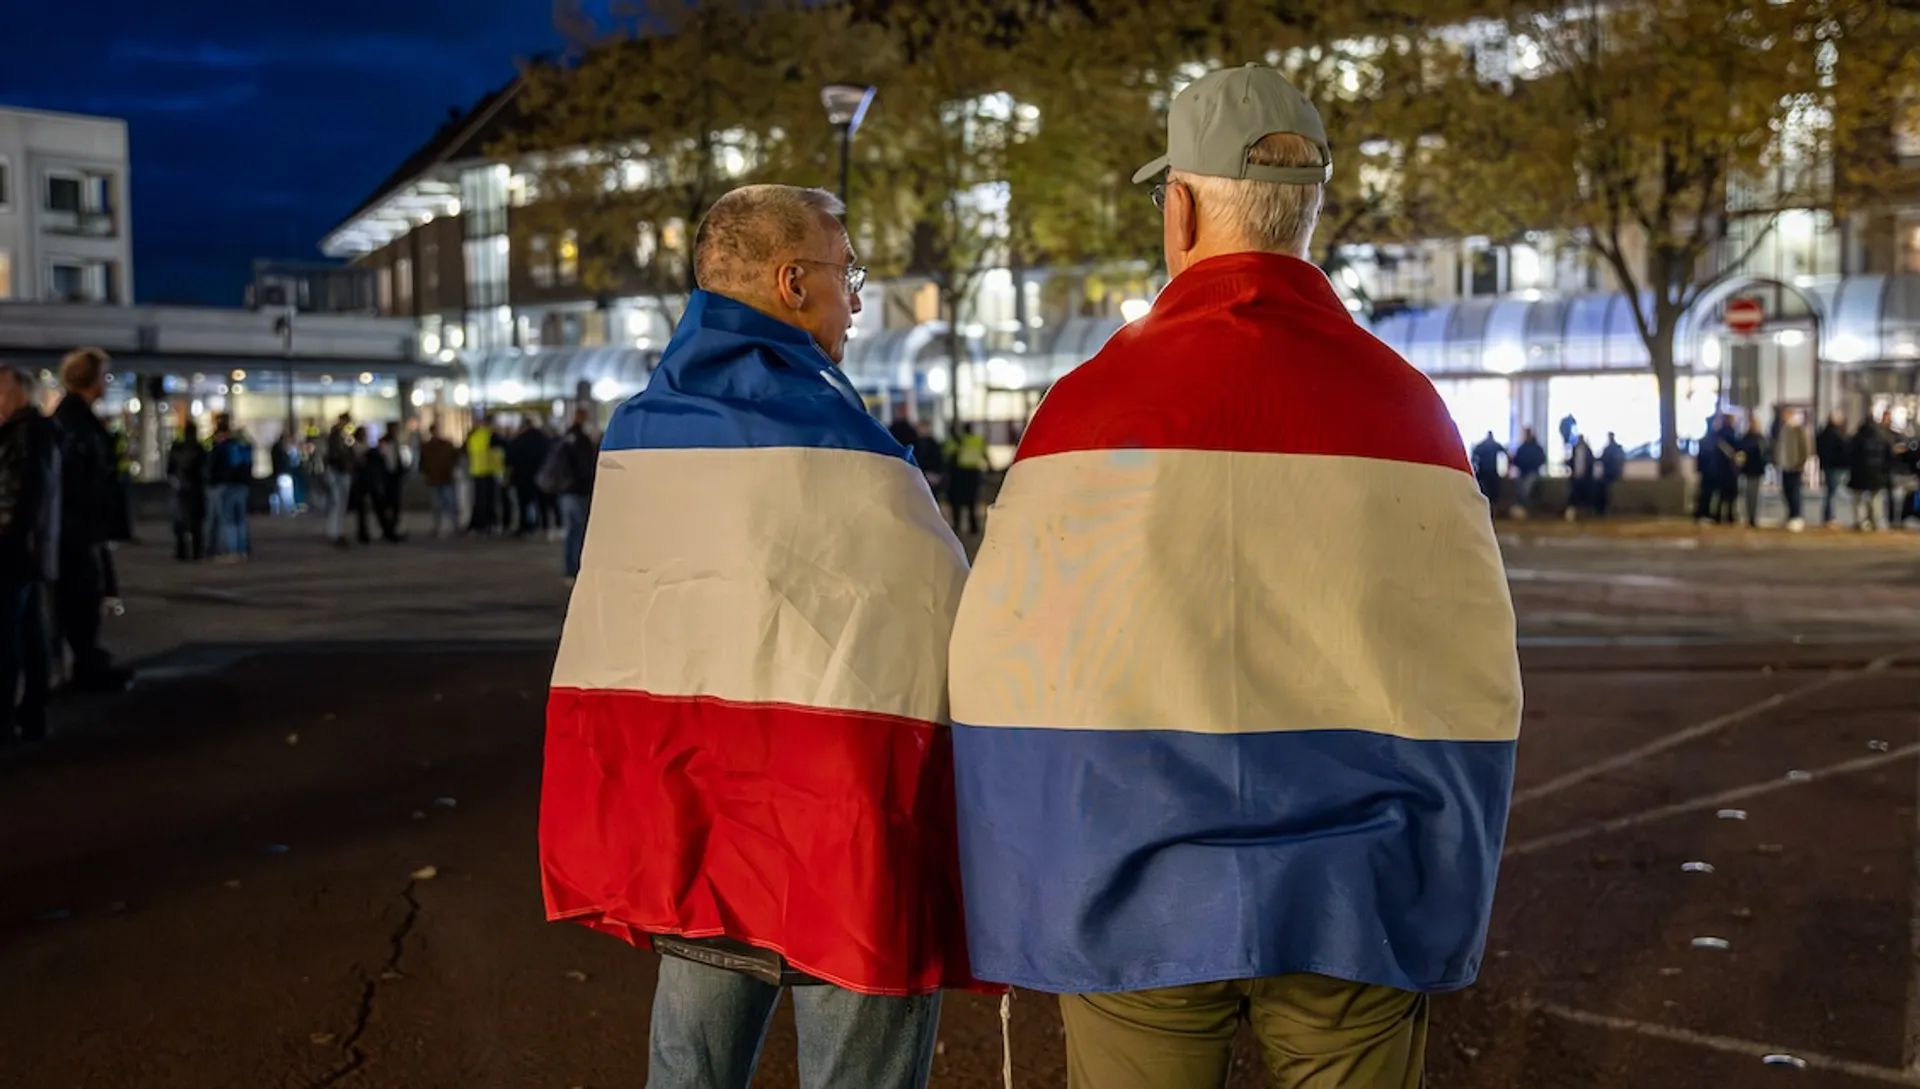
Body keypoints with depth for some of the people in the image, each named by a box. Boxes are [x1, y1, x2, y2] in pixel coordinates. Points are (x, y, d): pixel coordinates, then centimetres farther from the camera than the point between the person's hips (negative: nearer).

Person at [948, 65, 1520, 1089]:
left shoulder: (1094, 398, -8)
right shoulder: (1407, 405, 0)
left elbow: (1007, 688, -8)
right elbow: (1474, 688, 2)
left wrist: (996, 921, 3)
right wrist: (1438, 913, 14)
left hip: (1143, 900, -2)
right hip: (1355, 909, 2)